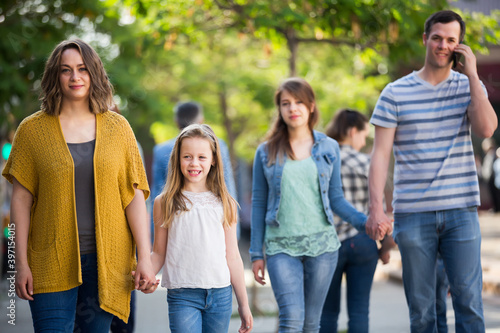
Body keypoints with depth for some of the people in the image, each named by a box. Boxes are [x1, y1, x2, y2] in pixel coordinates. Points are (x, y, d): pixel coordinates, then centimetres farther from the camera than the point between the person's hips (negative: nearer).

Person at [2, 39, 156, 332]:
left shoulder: (118, 128, 7)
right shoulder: (33, 129, 3)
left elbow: (135, 196, 5)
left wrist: (145, 257, -1)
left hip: (105, 261, 2)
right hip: (52, 262, -1)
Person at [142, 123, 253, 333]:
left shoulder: (225, 204, 6)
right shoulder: (164, 203, 3)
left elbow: (232, 256, 10)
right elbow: (159, 253, 6)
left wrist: (243, 304, 11)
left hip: (220, 294, 2)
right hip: (182, 296, -2)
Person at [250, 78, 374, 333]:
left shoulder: (329, 148, 7)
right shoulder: (266, 152, 5)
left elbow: (335, 198, 10)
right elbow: (258, 204, 9)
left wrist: (365, 222, -6)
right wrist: (256, 254, 6)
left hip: (321, 245, 1)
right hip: (281, 247, -1)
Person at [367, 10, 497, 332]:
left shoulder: (469, 86, 8)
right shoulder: (395, 93, 3)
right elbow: (380, 154, 0)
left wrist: (472, 74, -8)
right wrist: (376, 207, -9)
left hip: (461, 211, 1)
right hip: (413, 213, 0)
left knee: (469, 301, -3)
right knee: (420, 306, 6)